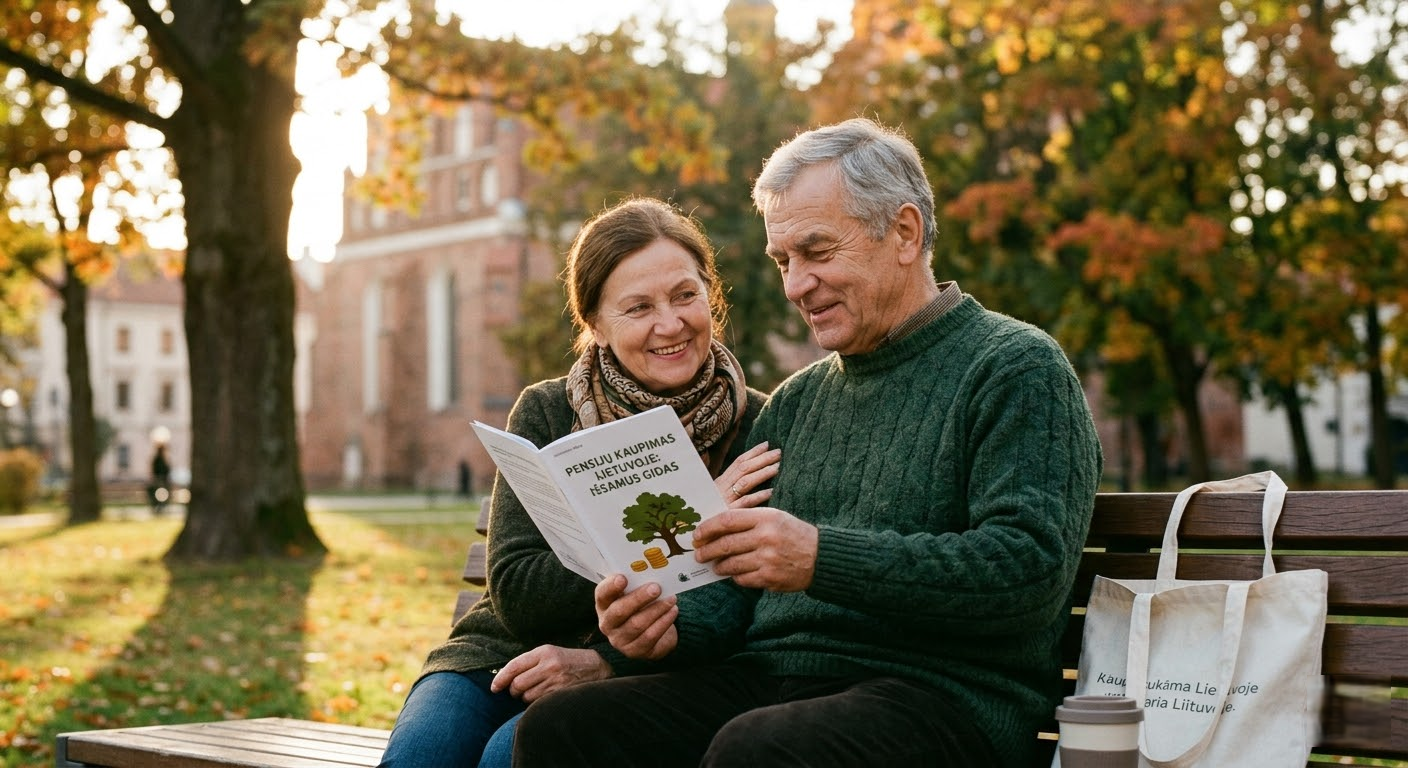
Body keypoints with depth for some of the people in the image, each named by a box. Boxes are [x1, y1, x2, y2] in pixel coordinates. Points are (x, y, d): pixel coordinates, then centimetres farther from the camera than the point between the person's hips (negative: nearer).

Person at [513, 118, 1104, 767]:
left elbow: (1031, 568, -15)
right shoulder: (796, 399, 22)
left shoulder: (1015, 369, 0)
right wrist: (672, 626, -2)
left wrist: (823, 557, -22)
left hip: (940, 696, -6)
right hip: (768, 680, 7)